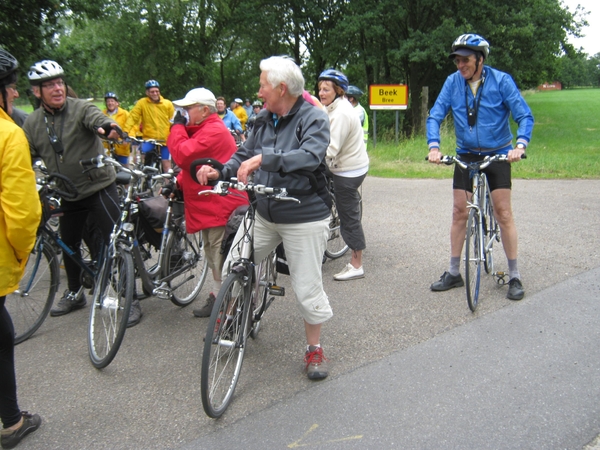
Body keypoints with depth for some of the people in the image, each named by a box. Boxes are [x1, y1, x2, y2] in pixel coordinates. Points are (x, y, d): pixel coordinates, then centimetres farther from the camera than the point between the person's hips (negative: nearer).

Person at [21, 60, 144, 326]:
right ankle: (75, 294, 39)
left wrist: (107, 127, -56)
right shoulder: (32, 123, 3)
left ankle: (131, 299, 5)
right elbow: (26, 158, 6)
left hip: (99, 187, -5)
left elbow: (97, 119, -33)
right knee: (69, 245, 18)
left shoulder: (81, 108, -12)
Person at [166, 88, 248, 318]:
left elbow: (183, 155, -27)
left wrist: (177, 127, -12)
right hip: (209, 204, 12)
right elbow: (190, 162, 20)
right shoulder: (204, 130, 17)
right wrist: (178, 183, 4)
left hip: (221, 205, -12)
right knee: (213, 255, 21)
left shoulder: (214, 131, -19)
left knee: (221, 258, -5)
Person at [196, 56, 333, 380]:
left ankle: (314, 350, 23)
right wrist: (219, 172, -10)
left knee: (308, 289, 3)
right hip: (263, 213, 6)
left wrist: (263, 158, -36)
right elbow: (244, 155, 8)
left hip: (303, 218, -6)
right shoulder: (263, 120, 8)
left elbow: (310, 156, -30)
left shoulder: (313, 118, -13)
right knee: (231, 269, 9)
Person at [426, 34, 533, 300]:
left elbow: (524, 116, -13)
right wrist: (434, 146, -22)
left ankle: (514, 276, 8)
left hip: (497, 155, -2)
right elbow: (435, 116, -6)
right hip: (466, 155, 3)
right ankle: (454, 273, 15)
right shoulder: (453, 82, -5)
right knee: (459, 212, 4)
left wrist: (520, 144, -30)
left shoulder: (501, 80, -12)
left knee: (503, 213, -4)